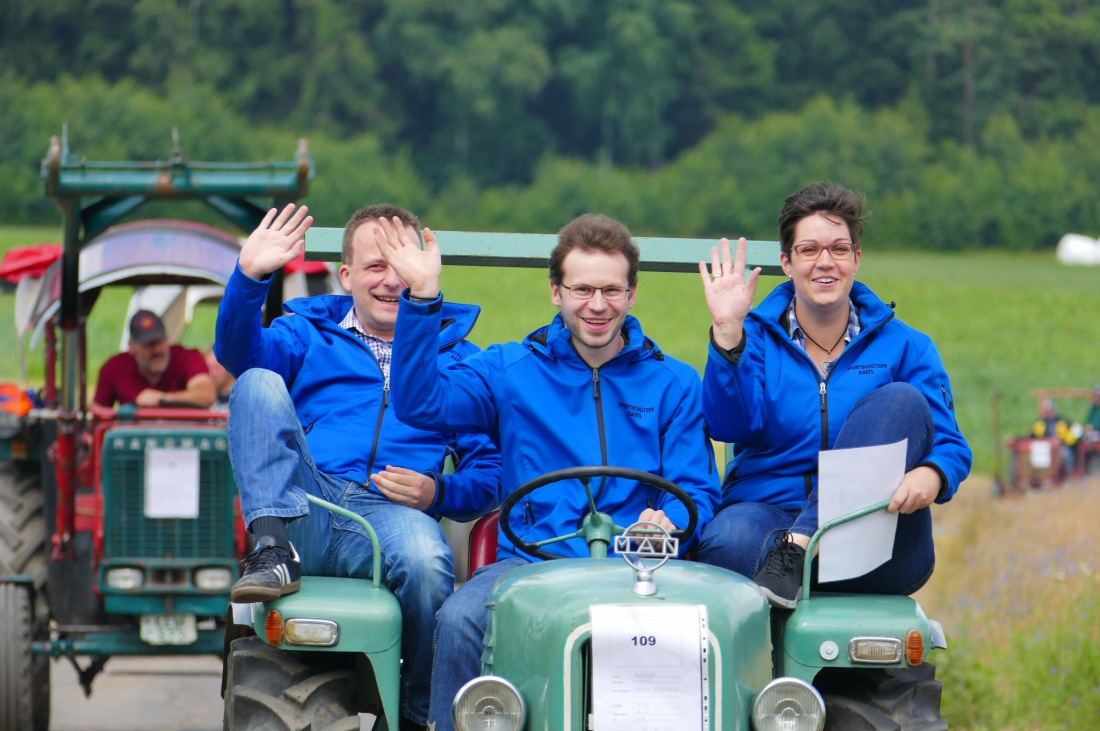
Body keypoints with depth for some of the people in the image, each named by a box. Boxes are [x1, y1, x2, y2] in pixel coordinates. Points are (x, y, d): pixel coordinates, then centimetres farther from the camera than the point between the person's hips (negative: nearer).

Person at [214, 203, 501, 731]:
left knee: (426, 560, -37)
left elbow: (491, 474, 16)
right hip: (302, 512, 1)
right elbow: (238, 350, 0)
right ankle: (273, 553, -32)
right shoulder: (307, 336, 24)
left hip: (389, 514, -1)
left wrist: (438, 493, -6)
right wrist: (250, 275, -18)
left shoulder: (458, 358, 23)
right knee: (259, 385, -20)